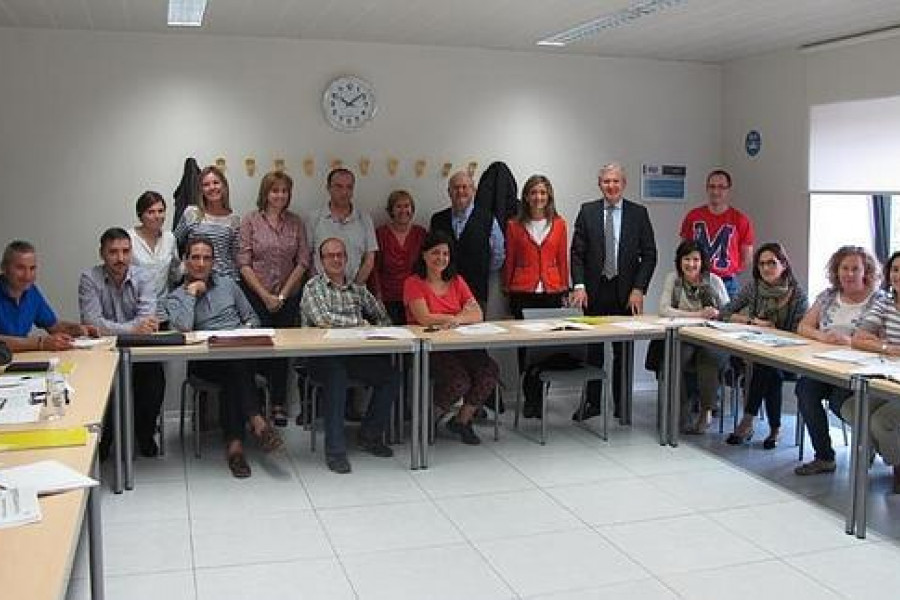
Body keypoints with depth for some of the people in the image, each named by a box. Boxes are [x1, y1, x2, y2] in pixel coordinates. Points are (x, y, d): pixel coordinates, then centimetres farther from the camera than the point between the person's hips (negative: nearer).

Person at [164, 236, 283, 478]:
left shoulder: (227, 284, 20)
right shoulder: (176, 297, 10)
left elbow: (252, 318, 23)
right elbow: (183, 327, -12)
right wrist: (191, 292, -4)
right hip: (204, 361, -2)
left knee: (234, 376, -34)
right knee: (237, 364, -36)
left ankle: (234, 442, -35)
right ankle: (257, 422, -38)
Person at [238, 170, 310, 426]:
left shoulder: (296, 223, 6)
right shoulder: (250, 220, -1)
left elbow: (303, 261, 2)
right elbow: (243, 263, -5)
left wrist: (283, 294, -6)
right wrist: (265, 295, -9)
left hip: (289, 296, 2)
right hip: (256, 295, -2)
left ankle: (279, 405, 13)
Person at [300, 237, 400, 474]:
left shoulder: (358, 288, 20)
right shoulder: (313, 287, 4)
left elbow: (384, 319, 19)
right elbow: (322, 318, -14)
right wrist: (359, 322, -6)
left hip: (355, 355, 5)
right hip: (322, 356, -5)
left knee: (391, 375, -18)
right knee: (336, 375, -37)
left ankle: (369, 436, 0)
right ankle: (335, 450, -29)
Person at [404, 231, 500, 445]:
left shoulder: (457, 281, 14)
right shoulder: (413, 283, -2)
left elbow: (477, 315, 4)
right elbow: (425, 319, -15)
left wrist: (456, 319, -16)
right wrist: (459, 315, -7)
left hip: (459, 344, 5)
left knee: (490, 371, -20)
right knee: (459, 380, -29)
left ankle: (461, 420, 4)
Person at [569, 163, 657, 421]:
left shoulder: (639, 213, 3)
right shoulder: (587, 211, 4)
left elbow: (649, 254, 1)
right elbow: (577, 252, 1)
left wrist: (638, 290, -8)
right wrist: (579, 286, -10)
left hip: (626, 293, 0)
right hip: (595, 291, 0)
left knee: (623, 350, 7)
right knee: (593, 349, 5)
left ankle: (622, 404, 17)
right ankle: (592, 403, 14)